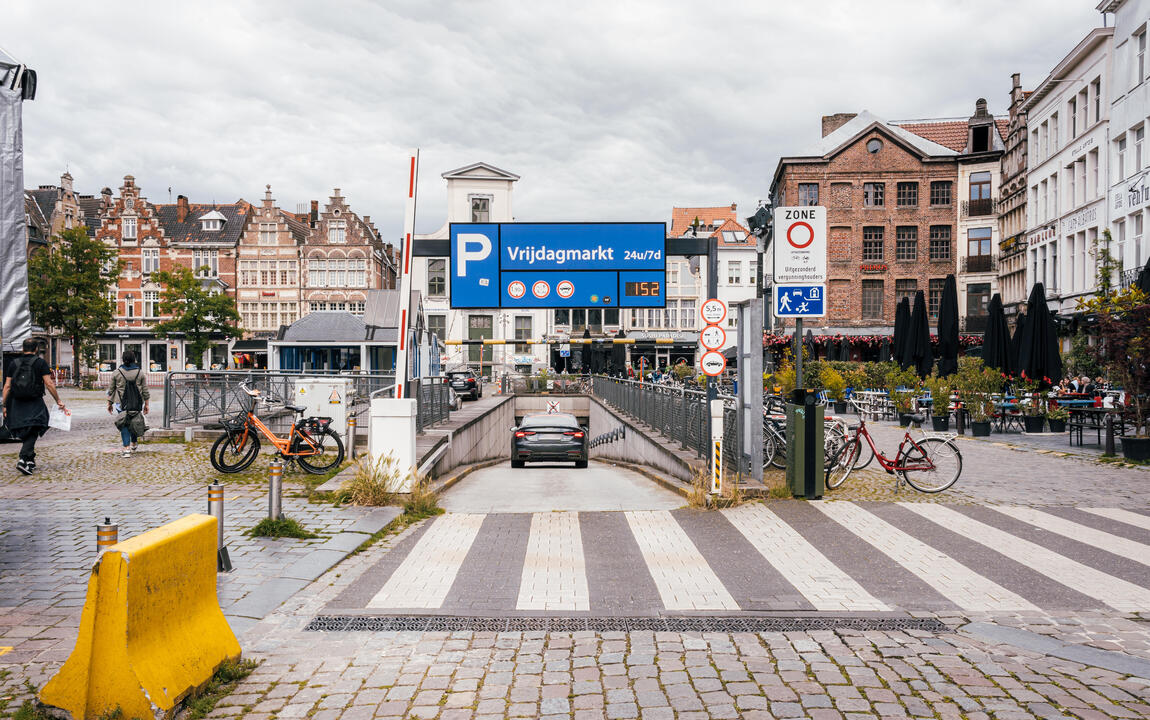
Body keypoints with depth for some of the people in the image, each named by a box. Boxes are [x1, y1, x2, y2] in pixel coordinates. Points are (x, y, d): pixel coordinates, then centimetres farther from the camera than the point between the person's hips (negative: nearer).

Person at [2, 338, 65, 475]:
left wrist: (4, 405, 10)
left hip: (17, 404, 4)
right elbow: (49, 384, -8)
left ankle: (30, 460, 21)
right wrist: (58, 401, -3)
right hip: (34, 405, -4)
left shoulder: (13, 363, 8)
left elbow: (7, 386, 6)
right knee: (32, 434, -3)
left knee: (24, 432, 16)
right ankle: (23, 460, -20)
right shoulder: (40, 363, -2)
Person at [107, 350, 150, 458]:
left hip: (121, 403, -1)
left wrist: (109, 403, 13)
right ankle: (134, 445, 31)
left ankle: (126, 449, -7)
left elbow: (111, 390, 4)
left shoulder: (117, 373, -2)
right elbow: (145, 390, 4)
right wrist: (146, 404, 11)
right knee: (134, 423, 17)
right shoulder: (140, 372, 1)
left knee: (124, 424, 0)